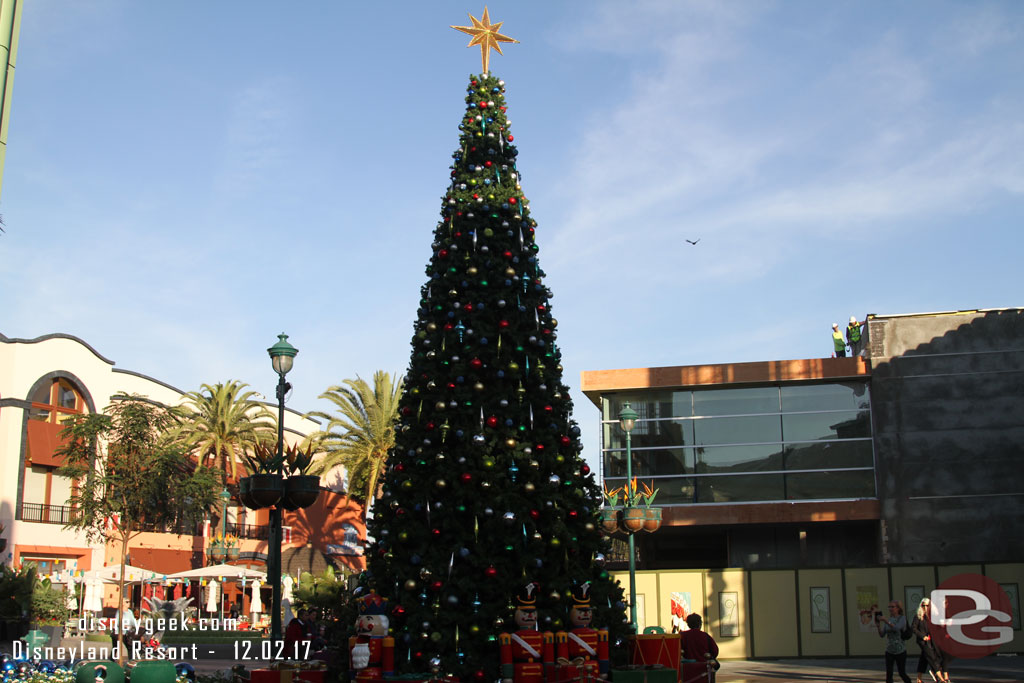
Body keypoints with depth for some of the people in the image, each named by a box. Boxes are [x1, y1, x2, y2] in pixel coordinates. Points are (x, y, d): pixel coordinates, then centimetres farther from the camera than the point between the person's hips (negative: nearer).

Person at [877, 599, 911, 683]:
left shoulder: (902, 618, -6)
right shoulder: (888, 619, 6)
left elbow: (897, 628, -25)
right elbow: (882, 635, 0)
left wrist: (886, 621, -34)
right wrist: (878, 626, -16)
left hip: (900, 651, -3)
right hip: (889, 651, 3)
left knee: (902, 673, 6)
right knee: (888, 674, -3)